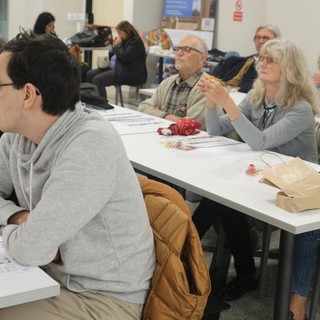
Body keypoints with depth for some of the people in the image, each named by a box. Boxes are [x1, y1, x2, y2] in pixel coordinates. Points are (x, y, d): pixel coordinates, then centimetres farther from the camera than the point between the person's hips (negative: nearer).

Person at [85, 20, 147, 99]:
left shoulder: (136, 42, -9)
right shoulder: (125, 41, 18)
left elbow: (125, 57, -21)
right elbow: (112, 53, 25)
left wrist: (117, 46, -6)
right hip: (119, 68, 11)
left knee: (97, 80, -26)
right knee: (89, 75, -1)